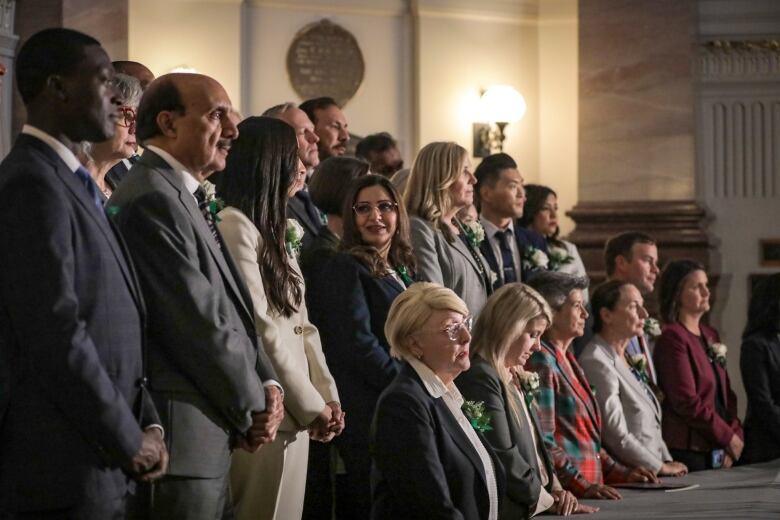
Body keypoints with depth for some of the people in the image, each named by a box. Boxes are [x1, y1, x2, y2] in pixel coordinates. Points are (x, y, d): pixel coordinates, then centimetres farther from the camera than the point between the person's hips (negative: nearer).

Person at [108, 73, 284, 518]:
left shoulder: (186, 197, 16)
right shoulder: (152, 199, -16)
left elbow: (233, 309, 17)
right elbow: (198, 323, -17)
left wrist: (267, 383, 2)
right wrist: (253, 407, -6)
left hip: (212, 438, 10)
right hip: (181, 435, -10)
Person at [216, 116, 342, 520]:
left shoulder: (273, 232, 18)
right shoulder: (235, 226, -11)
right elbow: (260, 328, -15)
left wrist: (327, 396, 3)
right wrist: (311, 403, -10)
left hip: (294, 412, 9)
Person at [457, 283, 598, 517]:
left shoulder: (515, 378, 19)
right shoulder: (480, 379, -13)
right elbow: (502, 457, -17)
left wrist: (554, 487, 3)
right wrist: (548, 500, -7)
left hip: (534, 506, 9)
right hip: (509, 510, -9)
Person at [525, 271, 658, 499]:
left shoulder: (566, 360, 21)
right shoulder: (540, 362, -8)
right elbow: (542, 440, -16)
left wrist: (618, 472, 17)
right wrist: (580, 485, -20)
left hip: (589, 486, 9)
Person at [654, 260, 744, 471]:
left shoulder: (710, 335, 16)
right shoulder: (672, 338, -10)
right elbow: (686, 401, -15)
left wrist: (736, 434, 1)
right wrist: (730, 437, -10)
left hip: (718, 450, 8)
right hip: (687, 450, -8)